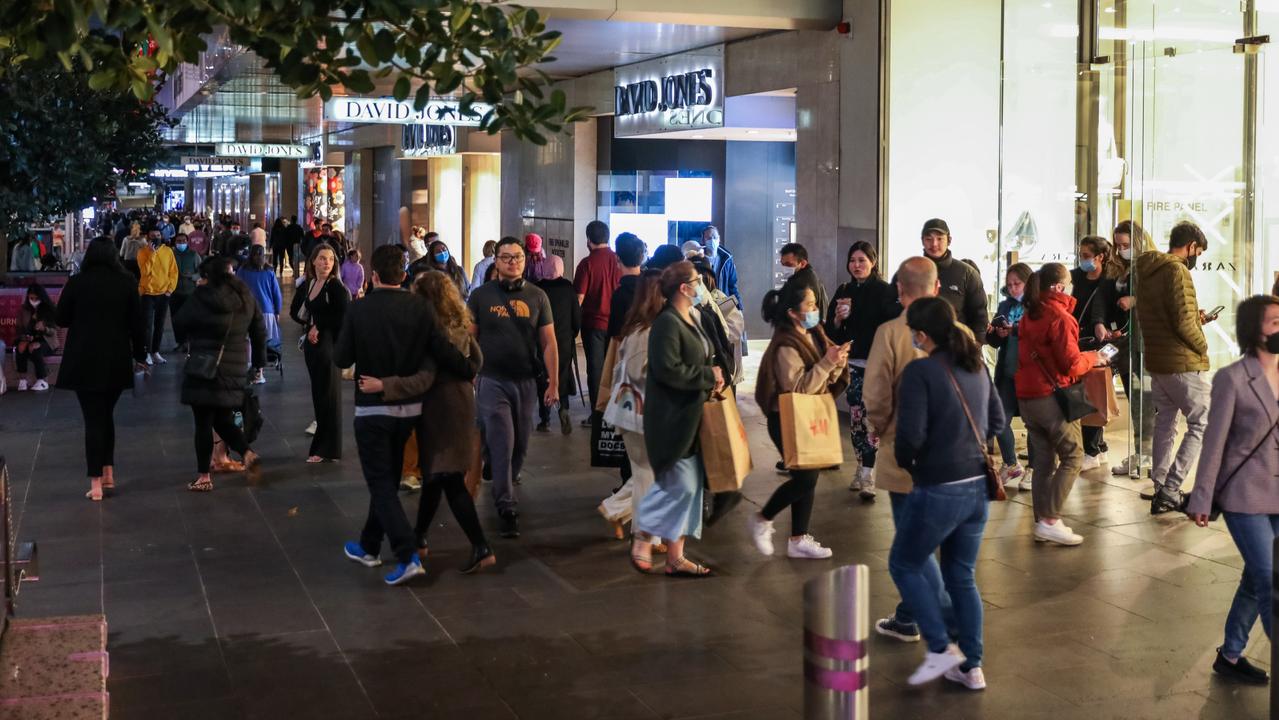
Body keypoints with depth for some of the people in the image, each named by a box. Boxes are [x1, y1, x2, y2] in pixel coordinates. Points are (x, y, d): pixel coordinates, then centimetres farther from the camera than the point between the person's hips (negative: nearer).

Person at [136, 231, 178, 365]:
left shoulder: (168, 251, 2)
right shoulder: (143, 252, -6)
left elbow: (173, 271, 5)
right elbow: (145, 271, -19)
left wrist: (170, 289, -3)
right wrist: (152, 254, -22)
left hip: (163, 294, 3)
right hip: (148, 293, -3)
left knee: (160, 325, 9)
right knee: (148, 325, -6)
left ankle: (156, 352, 16)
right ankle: (147, 353, -3)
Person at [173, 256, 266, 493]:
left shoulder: (203, 296, -12)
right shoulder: (245, 296, 5)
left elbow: (181, 321, 0)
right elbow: (259, 331, 11)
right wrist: (259, 361, 21)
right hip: (235, 367, 5)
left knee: (203, 422, 3)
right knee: (222, 418, 19)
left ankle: (204, 476, 6)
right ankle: (246, 452, 0)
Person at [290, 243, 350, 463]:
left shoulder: (336, 287, -10)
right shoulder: (307, 285, 10)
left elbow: (344, 315, -17)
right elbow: (295, 311, 17)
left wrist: (319, 326, -9)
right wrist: (309, 325, -1)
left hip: (329, 344, -7)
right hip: (312, 344, 7)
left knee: (328, 395, -3)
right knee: (318, 394, 11)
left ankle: (326, 450, 1)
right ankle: (322, 447, 18)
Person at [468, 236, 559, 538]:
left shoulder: (537, 297, 3)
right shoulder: (481, 296, -1)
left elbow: (548, 342, 4)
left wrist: (553, 382, 0)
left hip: (526, 382, 3)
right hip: (492, 382, -2)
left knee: (520, 446, 12)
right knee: (502, 445, -7)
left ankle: (503, 487, 35)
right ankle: (507, 508, -2)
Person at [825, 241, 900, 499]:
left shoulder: (885, 291, -4)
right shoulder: (843, 292, 9)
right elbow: (830, 333, 10)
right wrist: (838, 319, -10)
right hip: (853, 363, 4)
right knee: (856, 419, 7)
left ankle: (867, 476, -11)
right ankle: (863, 467, 20)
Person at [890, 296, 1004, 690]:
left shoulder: (920, 371, -17)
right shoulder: (976, 366, 5)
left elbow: (911, 434, -21)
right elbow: (997, 421, 14)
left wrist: (907, 462, -2)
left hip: (939, 490, -7)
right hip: (978, 486, 7)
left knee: (904, 564, 14)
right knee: (962, 575, 19)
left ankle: (941, 649, 9)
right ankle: (971, 666, 23)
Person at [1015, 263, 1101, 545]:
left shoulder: (1028, 316, 11)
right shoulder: (1060, 317, -13)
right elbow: (1072, 364, -15)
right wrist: (1092, 358, 4)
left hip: (1026, 397, 8)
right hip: (1052, 396, -8)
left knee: (1043, 462, 12)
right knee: (1073, 457, 1)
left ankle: (1042, 522, 13)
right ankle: (1050, 521, -6)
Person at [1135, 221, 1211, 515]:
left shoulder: (1147, 272, 11)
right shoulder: (1177, 271, -16)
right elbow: (1183, 322, -21)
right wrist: (1202, 345, -5)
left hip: (1156, 363, 9)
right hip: (1183, 363, -9)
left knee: (1165, 423, 17)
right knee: (1201, 425, -1)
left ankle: (1162, 491, 20)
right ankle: (1169, 492, -7)